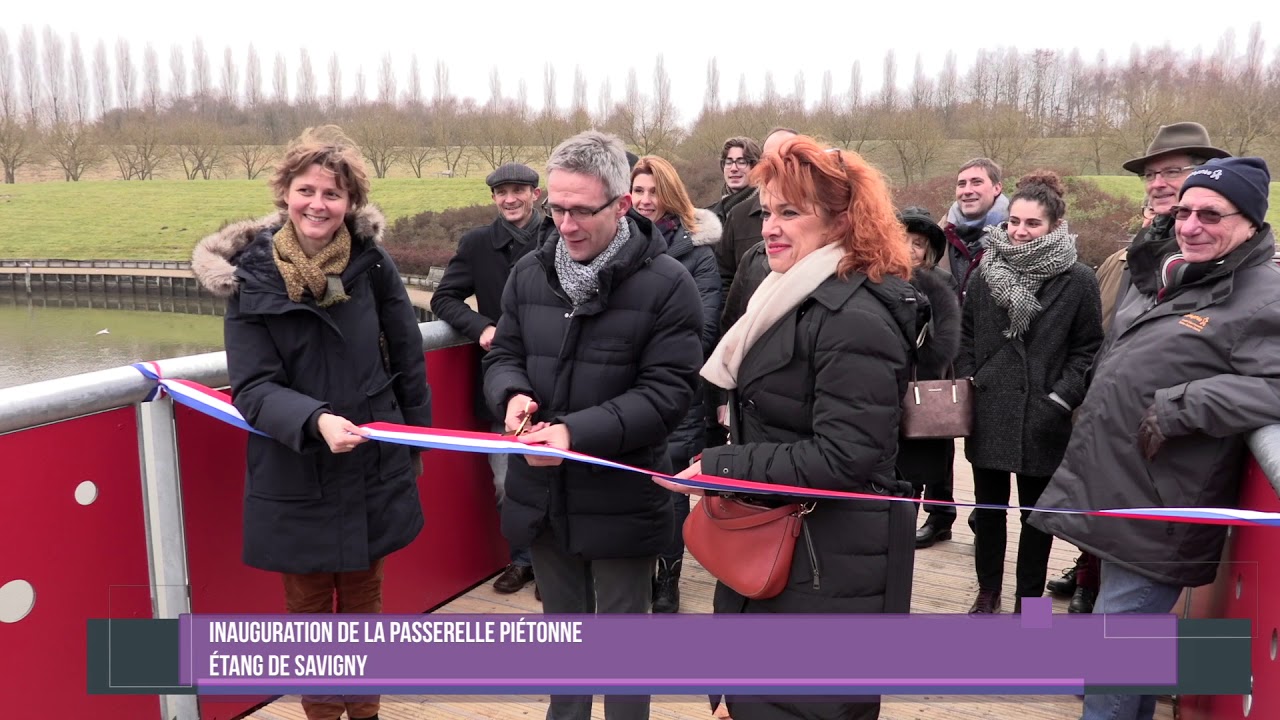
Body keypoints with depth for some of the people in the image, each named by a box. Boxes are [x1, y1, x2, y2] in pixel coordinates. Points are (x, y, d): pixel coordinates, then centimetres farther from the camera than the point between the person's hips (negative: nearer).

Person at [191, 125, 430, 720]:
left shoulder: (372, 262, -7)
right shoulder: (251, 276, -9)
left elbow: (408, 362, 2)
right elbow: (253, 388, -14)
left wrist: (415, 447, 7)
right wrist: (315, 420, -32)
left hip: (375, 472, 1)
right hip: (293, 481, -1)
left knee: (363, 599, 18)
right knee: (308, 607, 14)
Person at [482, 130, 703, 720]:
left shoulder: (666, 284, -14)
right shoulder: (529, 273, 3)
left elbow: (667, 391, -18)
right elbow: (503, 356, 10)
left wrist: (578, 433, -28)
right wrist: (512, 394, -15)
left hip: (620, 500, -5)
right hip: (541, 490, 5)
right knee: (563, 623, 24)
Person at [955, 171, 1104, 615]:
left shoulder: (1078, 281, -6)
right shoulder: (985, 273, 5)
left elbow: (1088, 349, -3)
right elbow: (966, 336, 12)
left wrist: (1061, 398, -12)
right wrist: (968, 384, 2)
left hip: (1042, 418, -3)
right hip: (987, 412, 3)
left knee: (1036, 512, 11)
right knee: (988, 507, 14)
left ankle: (1028, 600, 25)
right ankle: (988, 592, 31)